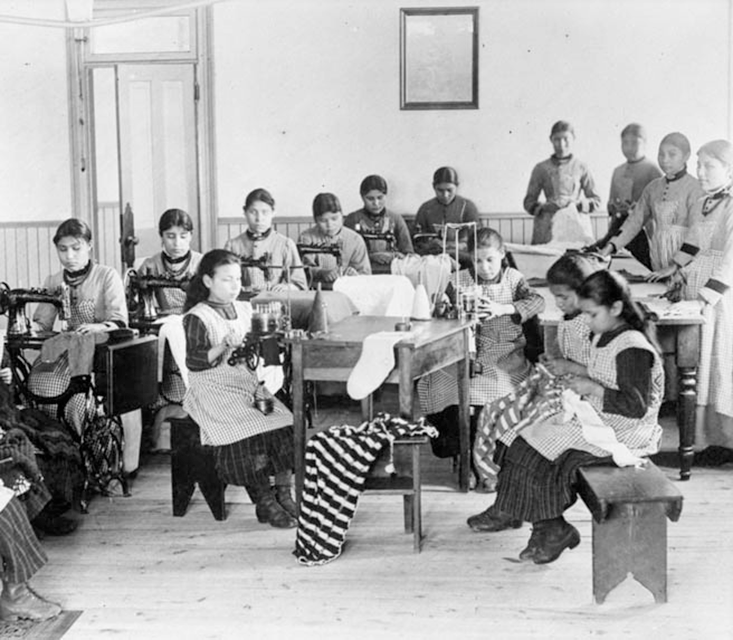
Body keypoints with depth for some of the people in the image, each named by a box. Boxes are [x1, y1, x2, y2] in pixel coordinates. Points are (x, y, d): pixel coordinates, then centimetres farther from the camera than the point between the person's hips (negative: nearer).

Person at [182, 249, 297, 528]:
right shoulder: (197, 317, -3)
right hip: (214, 389, -6)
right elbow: (194, 361, -11)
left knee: (286, 423, -19)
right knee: (248, 430, -29)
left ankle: (283, 494, -11)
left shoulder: (245, 310, 16)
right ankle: (264, 500, -17)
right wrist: (224, 346, -22)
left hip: (249, 382, 6)